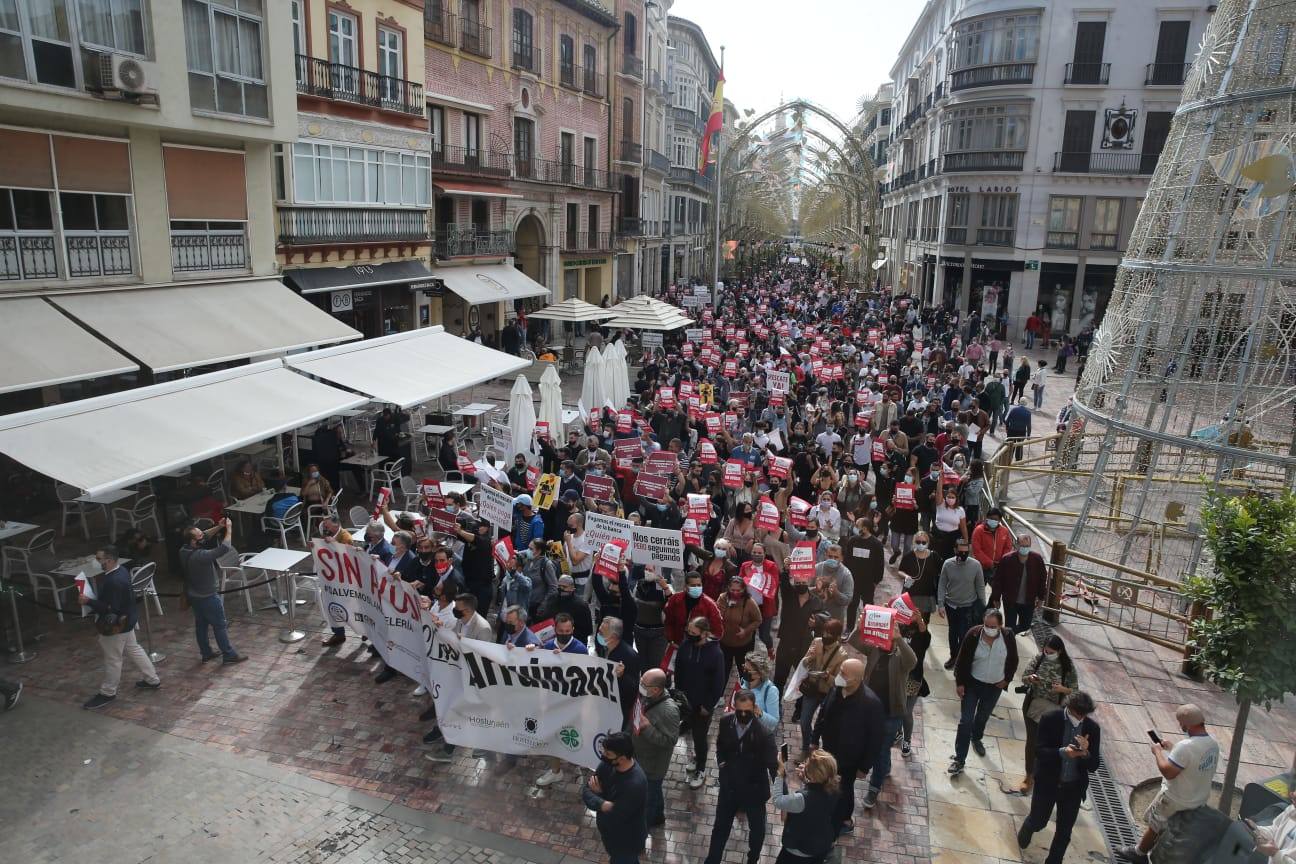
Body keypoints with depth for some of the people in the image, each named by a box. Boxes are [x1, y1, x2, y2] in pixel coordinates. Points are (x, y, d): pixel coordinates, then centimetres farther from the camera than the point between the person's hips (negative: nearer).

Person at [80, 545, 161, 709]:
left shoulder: (114, 582, -31)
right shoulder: (120, 570, -1)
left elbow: (110, 608, -29)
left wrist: (88, 601, -26)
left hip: (116, 625, -10)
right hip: (126, 620, 10)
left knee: (112, 659, 7)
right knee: (133, 649, 21)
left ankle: (107, 693, 25)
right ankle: (152, 680, 32)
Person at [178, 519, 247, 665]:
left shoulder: (184, 550, -9)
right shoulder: (200, 556, -35)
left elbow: (205, 537, 3)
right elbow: (224, 549, -35)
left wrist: (218, 527, -9)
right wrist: (229, 529, -25)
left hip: (193, 595, 8)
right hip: (208, 597, -8)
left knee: (201, 624, 21)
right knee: (220, 626, 6)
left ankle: (206, 653, 35)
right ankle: (229, 655, 18)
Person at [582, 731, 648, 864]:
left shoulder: (635, 784, -38)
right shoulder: (609, 764, -15)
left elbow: (613, 819, -31)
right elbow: (586, 791, -12)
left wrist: (599, 794, -17)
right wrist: (602, 804, -32)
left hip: (626, 841, -7)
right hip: (610, 833, 7)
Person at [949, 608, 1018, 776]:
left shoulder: (1008, 636, -16)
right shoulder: (973, 634, -22)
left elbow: (1013, 661, 2)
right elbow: (962, 660, -12)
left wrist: (1006, 679, 2)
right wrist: (959, 683, -9)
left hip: (995, 686, 3)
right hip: (972, 684, -3)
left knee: (983, 716, 24)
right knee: (965, 721, -4)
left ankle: (976, 738, 54)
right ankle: (959, 760, 4)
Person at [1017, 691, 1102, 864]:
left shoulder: (1092, 728, -8)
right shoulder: (1050, 719, -15)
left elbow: (1093, 766, -7)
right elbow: (1039, 752, -18)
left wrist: (1085, 753, -29)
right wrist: (1062, 752, -35)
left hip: (1074, 787, 2)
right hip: (1047, 782, -2)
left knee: (1064, 832, 11)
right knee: (1038, 822, 13)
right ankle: (1026, 831, 48)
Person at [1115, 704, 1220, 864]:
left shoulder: (1186, 746, -35)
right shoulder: (1213, 742, -7)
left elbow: (1168, 772, -28)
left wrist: (1158, 751, -15)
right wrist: (1171, 749, 9)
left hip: (1178, 800, -7)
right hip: (1201, 798, 7)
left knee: (1154, 823, 15)